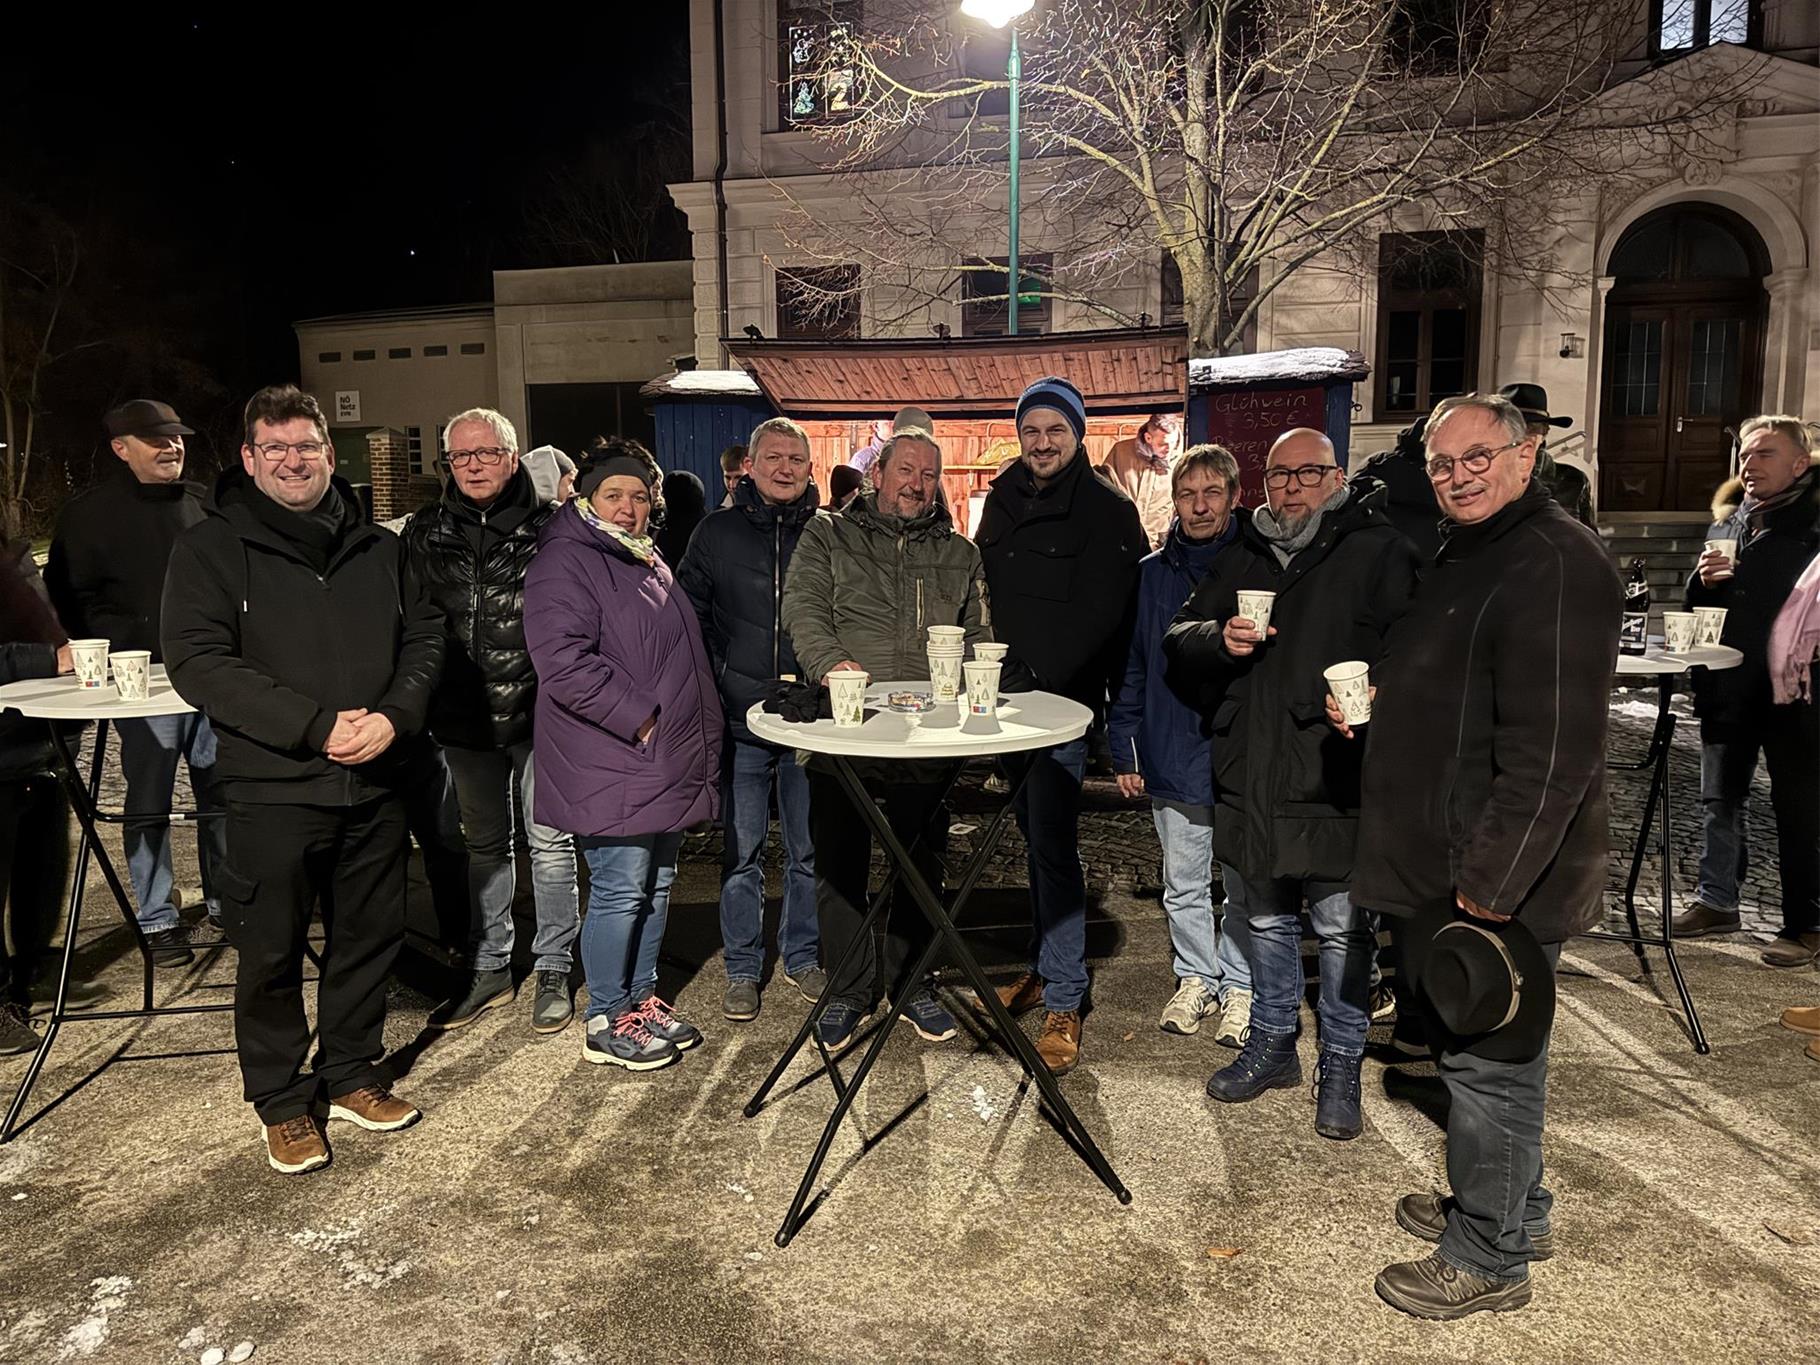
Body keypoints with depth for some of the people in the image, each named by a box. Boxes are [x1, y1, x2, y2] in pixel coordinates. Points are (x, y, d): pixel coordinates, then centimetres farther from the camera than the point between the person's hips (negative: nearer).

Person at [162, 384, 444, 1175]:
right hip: (274, 789, -4)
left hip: (373, 784, 4)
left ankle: (350, 1074, 33)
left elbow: (424, 637, 9)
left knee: (370, 936, 14)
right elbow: (198, 663, -13)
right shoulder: (212, 548, -3)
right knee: (272, 953, 7)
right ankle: (283, 1103, 25)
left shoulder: (376, 548, 10)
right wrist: (319, 725, -20)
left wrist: (394, 715, -11)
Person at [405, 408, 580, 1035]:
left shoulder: (552, 526, -6)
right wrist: (422, 701, 4)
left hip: (538, 711, -4)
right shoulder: (426, 532, 5)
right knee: (484, 844, 16)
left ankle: (552, 970, 21)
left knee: (549, 843, 6)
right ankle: (489, 968, 30)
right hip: (465, 718, 4)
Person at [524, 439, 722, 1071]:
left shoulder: (649, 562, 19)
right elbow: (562, 662, -23)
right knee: (620, 890, -2)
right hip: (611, 767, -9)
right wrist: (638, 719, -20)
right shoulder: (564, 562, -10)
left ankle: (642, 998, 30)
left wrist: (700, 738, 18)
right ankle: (606, 1023, 13)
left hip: (668, 765, 9)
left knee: (656, 886, 15)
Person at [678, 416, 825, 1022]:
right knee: (741, 852, 8)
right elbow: (688, 614, 6)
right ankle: (742, 968, 23)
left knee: (809, 850, 11)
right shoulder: (719, 531, 3)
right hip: (741, 721, 0)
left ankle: (801, 956, 29)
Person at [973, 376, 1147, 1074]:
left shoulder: (1105, 509, -6)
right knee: (1035, 833, 15)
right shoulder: (1001, 501, 13)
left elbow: (1098, 616, -14)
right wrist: (995, 671, 6)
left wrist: (1034, 676, -18)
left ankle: (1064, 1002, 1)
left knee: (1051, 841, -8)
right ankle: (1044, 968, 28)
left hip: (1064, 698, -6)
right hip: (1010, 697, 6)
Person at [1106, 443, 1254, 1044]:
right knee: (1183, 885, 15)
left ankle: (1239, 985, 28)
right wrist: (1123, 747, 5)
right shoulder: (1152, 573, 5)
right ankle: (1196, 977, 33)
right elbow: (1132, 666, 8)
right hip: (1171, 759, 3)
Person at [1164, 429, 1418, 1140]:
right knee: (1267, 921, 18)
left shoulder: (1379, 550, -2)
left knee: (1341, 929, 5)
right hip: (1250, 779, 5)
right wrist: (1220, 638, -10)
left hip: (1335, 781, -5)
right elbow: (1178, 639, 11)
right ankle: (1272, 1044, 36)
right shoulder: (1242, 560, 13)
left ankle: (1341, 1067, 23)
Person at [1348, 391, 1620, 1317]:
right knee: (1472, 1051, 21)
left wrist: (1492, 883, -24)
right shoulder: (1464, 556, 14)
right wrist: (1372, 706, 9)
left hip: (1497, 881, -10)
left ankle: (1488, 1259, 22)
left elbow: (1553, 752, -26)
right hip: (1444, 867, 10)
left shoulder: (1553, 565, -19)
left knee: (1487, 1060, 4)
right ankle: (1510, 1211, 40)